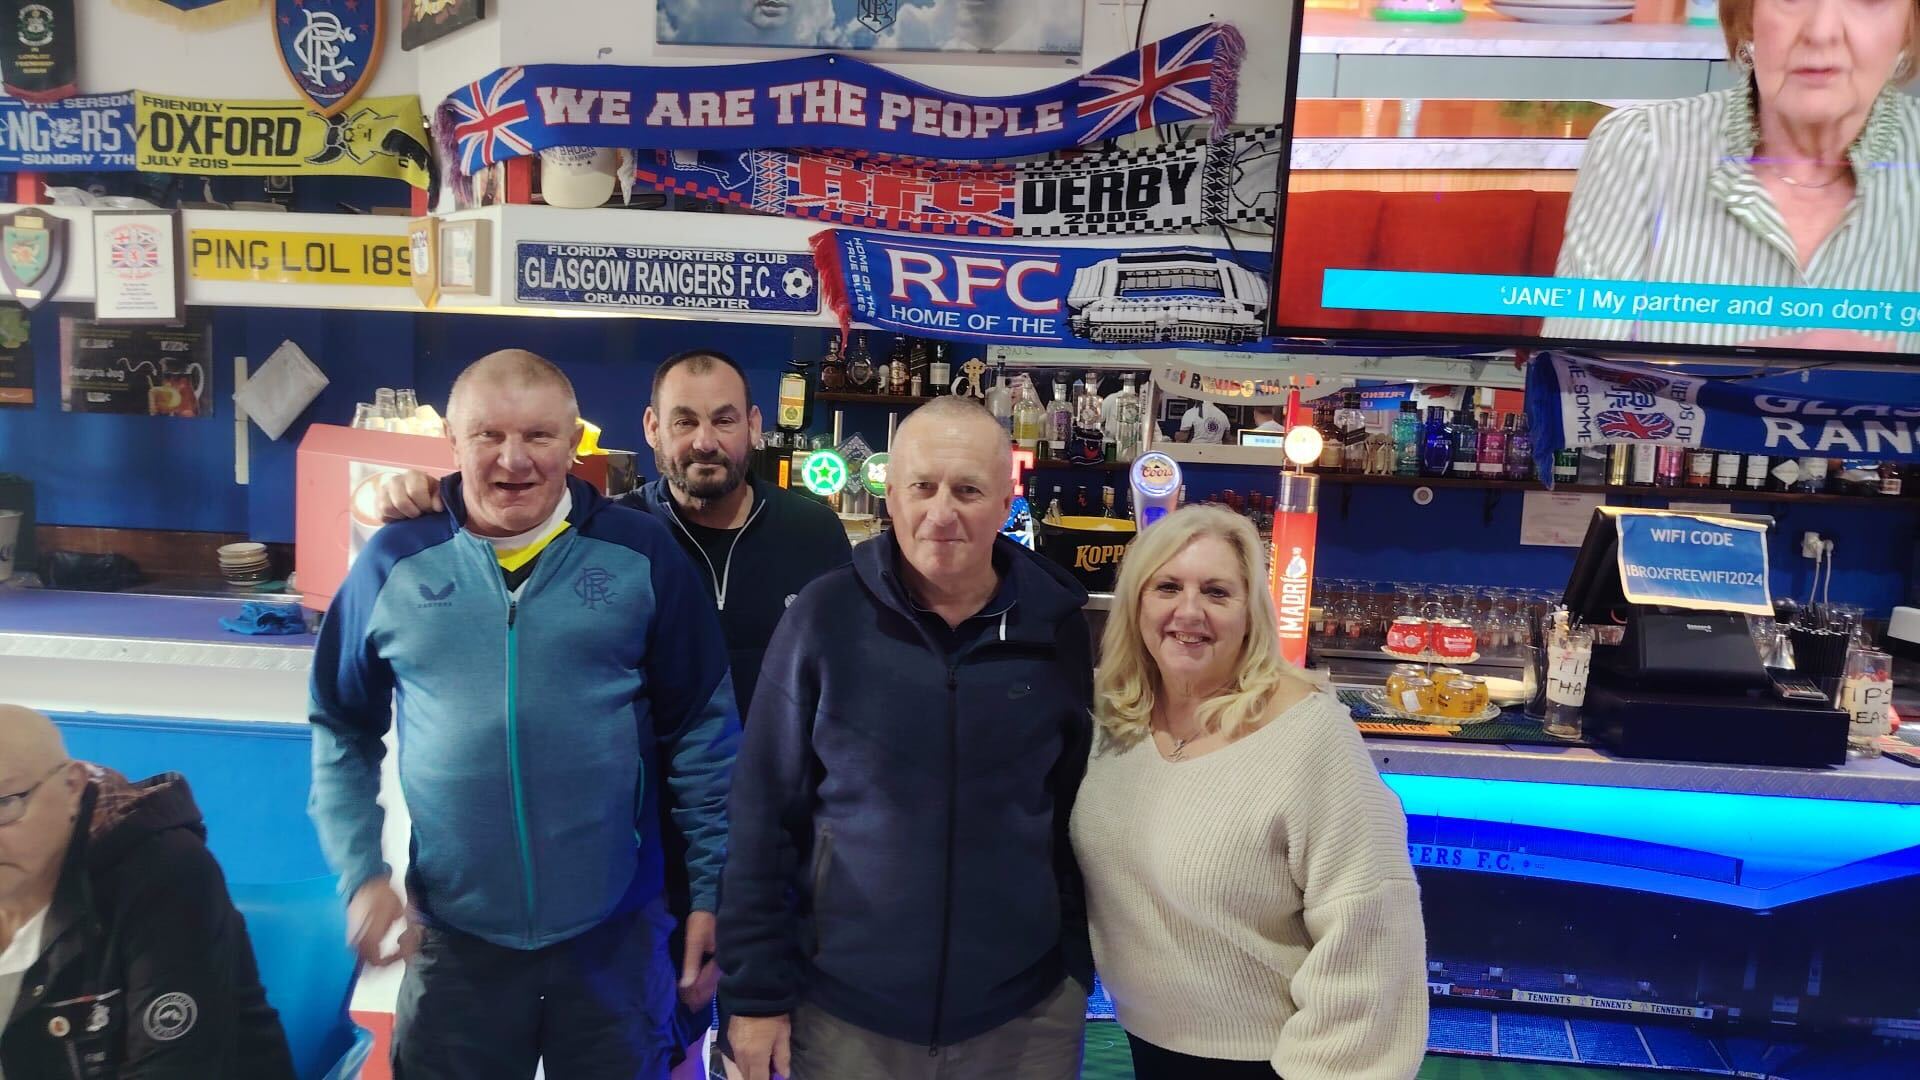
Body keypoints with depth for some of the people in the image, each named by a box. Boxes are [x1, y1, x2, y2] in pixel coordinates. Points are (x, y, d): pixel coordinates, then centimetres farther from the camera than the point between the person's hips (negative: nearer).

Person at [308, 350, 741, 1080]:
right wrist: (361, 875, 0)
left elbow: (702, 729, -2)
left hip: (614, 932, 0)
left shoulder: (642, 554, -5)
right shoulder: (396, 561, -2)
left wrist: (713, 885, -2)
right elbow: (342, 731, 8)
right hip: (455, 936, 1)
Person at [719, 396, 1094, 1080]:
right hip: (842, 1008, -1)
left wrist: (1078, 964, 6)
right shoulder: (826, 616, -10)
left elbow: (1081, 811, 5)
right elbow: (763, 814, -6)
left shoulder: (1058, 628, -4)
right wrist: (756, 990, -6)